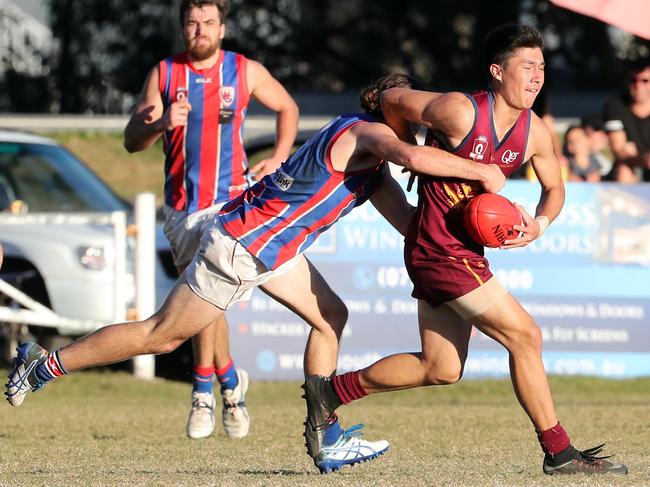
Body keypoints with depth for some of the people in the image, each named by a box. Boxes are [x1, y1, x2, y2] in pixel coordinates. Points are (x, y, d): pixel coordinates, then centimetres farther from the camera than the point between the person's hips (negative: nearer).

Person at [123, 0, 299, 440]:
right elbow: (131, 140, -4)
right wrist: (161, 124, -25)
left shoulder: (246, 72, -1)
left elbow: (288, 108, 17)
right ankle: (230, 380, 26)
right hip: (180, 206, 3)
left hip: (228, 200, -3)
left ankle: (204, 388, -10)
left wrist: (279, 160, 5)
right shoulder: (163, 74, 1)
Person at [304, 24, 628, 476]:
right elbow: (391, 100, -6)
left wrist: (539, 224, -5)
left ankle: (330, 391, 24)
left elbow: (554, 188, 17)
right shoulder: (460, 111, -20)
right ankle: (560, 453, 1)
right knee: (525, 336, -8)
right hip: (440, 249, -9)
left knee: (441, 369, 13)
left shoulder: (535, 133, 1)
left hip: (465, 248, 9)